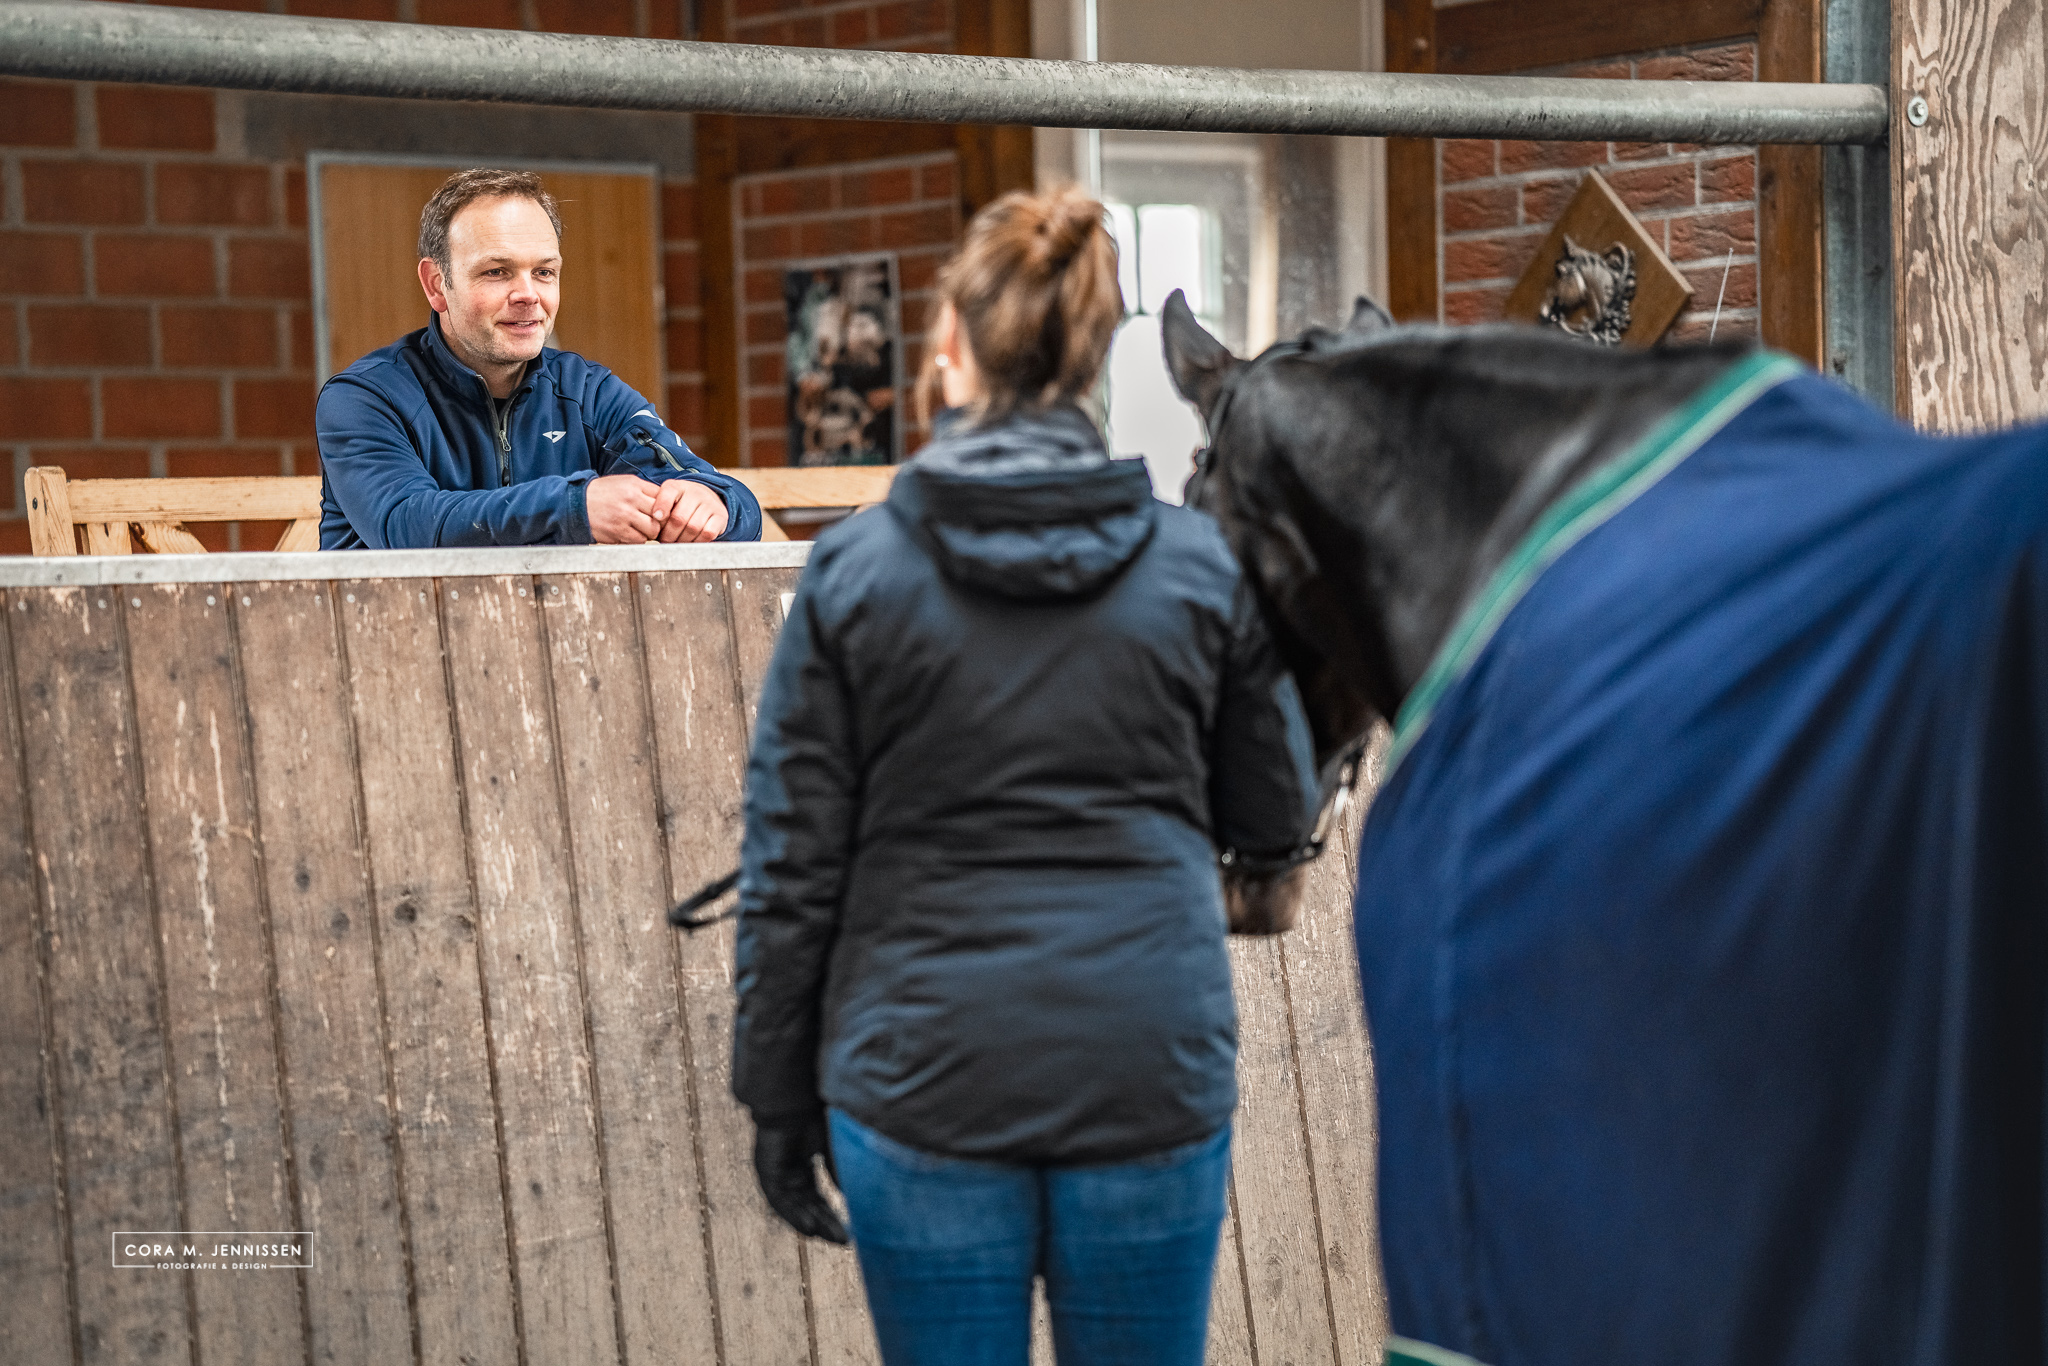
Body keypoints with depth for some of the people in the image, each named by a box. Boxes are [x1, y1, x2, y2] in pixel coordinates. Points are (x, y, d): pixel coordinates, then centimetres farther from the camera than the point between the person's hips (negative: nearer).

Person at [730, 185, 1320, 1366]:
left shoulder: (854, 570, -4)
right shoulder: (1204, 566, -1)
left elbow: (792, 865, -2)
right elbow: (1277, 815, 8)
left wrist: (779, 1094, 6)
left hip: (926, 1084, -1)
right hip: (1154, 1074, 1)